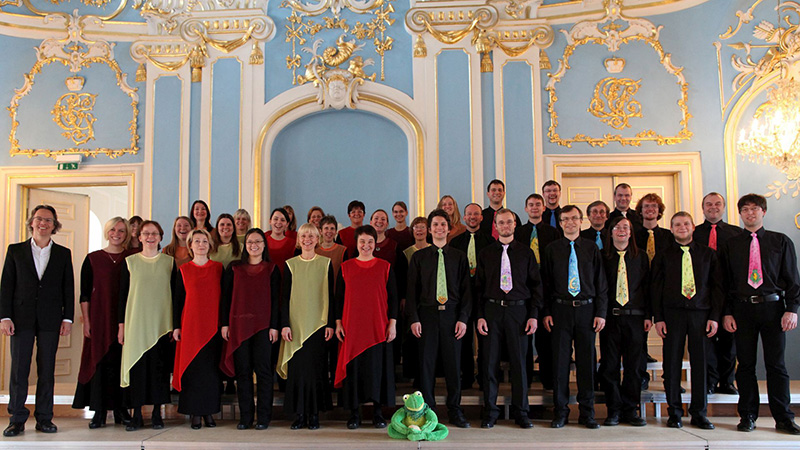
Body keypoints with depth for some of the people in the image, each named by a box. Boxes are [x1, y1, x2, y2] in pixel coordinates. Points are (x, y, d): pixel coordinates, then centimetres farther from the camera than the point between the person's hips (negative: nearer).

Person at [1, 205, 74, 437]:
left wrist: (67, 318, 0)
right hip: (22, 318, 0)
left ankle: (44, 418, 12)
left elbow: (68, 288, 7)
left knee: (47, 370, 4)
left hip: (50, 320, 0)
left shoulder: (63, 253, 8)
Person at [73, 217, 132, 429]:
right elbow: (85, 294, 4)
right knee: (100, 361, -1)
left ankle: (120, 408, 12)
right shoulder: (93, 259, 5)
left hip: (124, 318, 1)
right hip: (100, 319, -1)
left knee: (121, 361, 3)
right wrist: (86, 321, -4)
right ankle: (99, 411, 7)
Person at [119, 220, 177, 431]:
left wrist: (175, 323, 0)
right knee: (136, 365, -1)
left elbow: (175, 293, 7)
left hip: (162, 323, 0)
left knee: (159, 365, 0)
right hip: (136, 322, 0)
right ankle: (136, 415, 7)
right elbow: (123, 294, 8)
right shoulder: (130, 262, 8)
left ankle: (157, 413, 10)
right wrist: (121, 324, 2)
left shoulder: (169, 262, 8)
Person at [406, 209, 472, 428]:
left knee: (453, 363, 4)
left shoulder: (459, 257, 8)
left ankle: (455, 411, 16)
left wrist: (463, 318, -3)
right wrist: (414, 318, -4)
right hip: (427, 314, 0)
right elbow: (411, 290, 5)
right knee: (426, 362, 2)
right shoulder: (419, 257, 7)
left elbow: (466, 290, 6)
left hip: (452, 314, 0)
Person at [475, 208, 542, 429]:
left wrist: (534, 315, -1)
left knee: (519, 362, 4)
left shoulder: (526, 252, 7)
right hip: (492, 310, 0)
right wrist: (480, 316, -2)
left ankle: (521, 412, 16)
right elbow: (479, 286, 7)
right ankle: (490, 412, 14)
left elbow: (536, 284, 7)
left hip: (518, 311, 0)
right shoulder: (485, 254, 7)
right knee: (490, 362, 2)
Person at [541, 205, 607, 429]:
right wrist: (546, 312, -2)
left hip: (586, 309, 1)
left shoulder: (592, 249, 6)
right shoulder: (551, 250, 5)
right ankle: (560, 412, 13)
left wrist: (601, 313, 0)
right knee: (560, 360, 2)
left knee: (586, 360, 5)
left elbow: (601, 283, 7)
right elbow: (546, 283, 5)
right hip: (560, 309, 0)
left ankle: (587, 413, 16)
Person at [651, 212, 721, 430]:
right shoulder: (663, 256, 7)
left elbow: (717, 286, 8)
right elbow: (656, 289, 6)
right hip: (673, 313, 0)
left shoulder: (708, 254, 10)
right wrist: (658, 318, -2)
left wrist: (714, 316, 0)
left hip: (701, 313, 1)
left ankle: (699, 413, 14)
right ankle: (674, 411, 11)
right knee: (672, 362, 1)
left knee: (700, 362, 3)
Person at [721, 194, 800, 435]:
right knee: (746, 364, 4)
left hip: (772, 307, 0)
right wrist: (727, 313, 1)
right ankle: (748, 416, 13)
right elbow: (725, 282, 8)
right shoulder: (730, 245, 8)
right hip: (742, 309, 1)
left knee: (776, 364, 2)